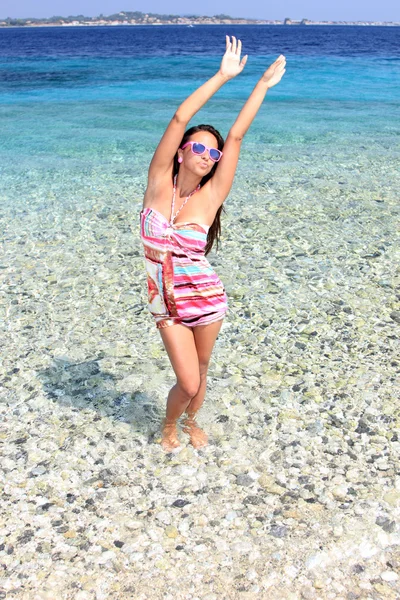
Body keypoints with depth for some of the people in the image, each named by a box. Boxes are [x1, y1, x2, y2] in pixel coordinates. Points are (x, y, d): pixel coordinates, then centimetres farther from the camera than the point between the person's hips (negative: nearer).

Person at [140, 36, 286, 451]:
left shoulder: (209, 197, -8)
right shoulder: (159, 183, -7)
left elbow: (236, 135, -9)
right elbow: (179, 119, -15)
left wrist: (263, 85, -9)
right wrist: (222, 76, -16)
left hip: (207, 299, 1)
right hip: (167, 306, -1)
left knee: (199, 374, 16)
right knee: (188, 383, -1)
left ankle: (191, 421, 46)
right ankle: (169, 424, 32)